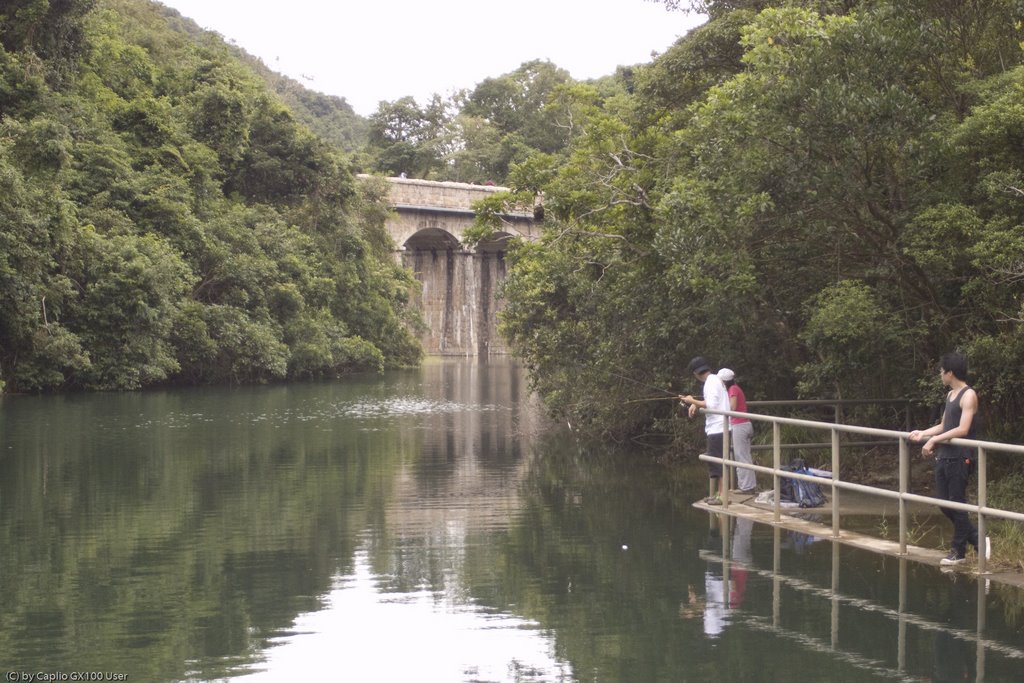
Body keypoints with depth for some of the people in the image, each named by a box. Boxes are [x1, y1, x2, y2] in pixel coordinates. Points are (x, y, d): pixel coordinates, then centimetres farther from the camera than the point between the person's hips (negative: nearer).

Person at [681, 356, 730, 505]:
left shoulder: (712, 382, -14)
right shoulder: (715, 380, 16)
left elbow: (711, 405, -21)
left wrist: (693, 401, -11)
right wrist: (696, 404, 7)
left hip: (717, 428, -10)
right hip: (717, 428, 10)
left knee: (718, 461, -9)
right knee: (716, 461, 14)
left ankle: (723, 495, -9)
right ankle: (719, 493, 18)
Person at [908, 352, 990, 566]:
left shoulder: (968, 395, -11)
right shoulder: (950, 395, 16)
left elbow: (962, 429, -20)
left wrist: (935, 439, -21)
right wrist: (923, 433, 10)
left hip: (959, 458, -9)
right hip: (943, 457, 9)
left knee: (956, 504, -2)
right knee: (944, 502, 9)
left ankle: (959, 550, 9)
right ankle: (977, 539, 19)